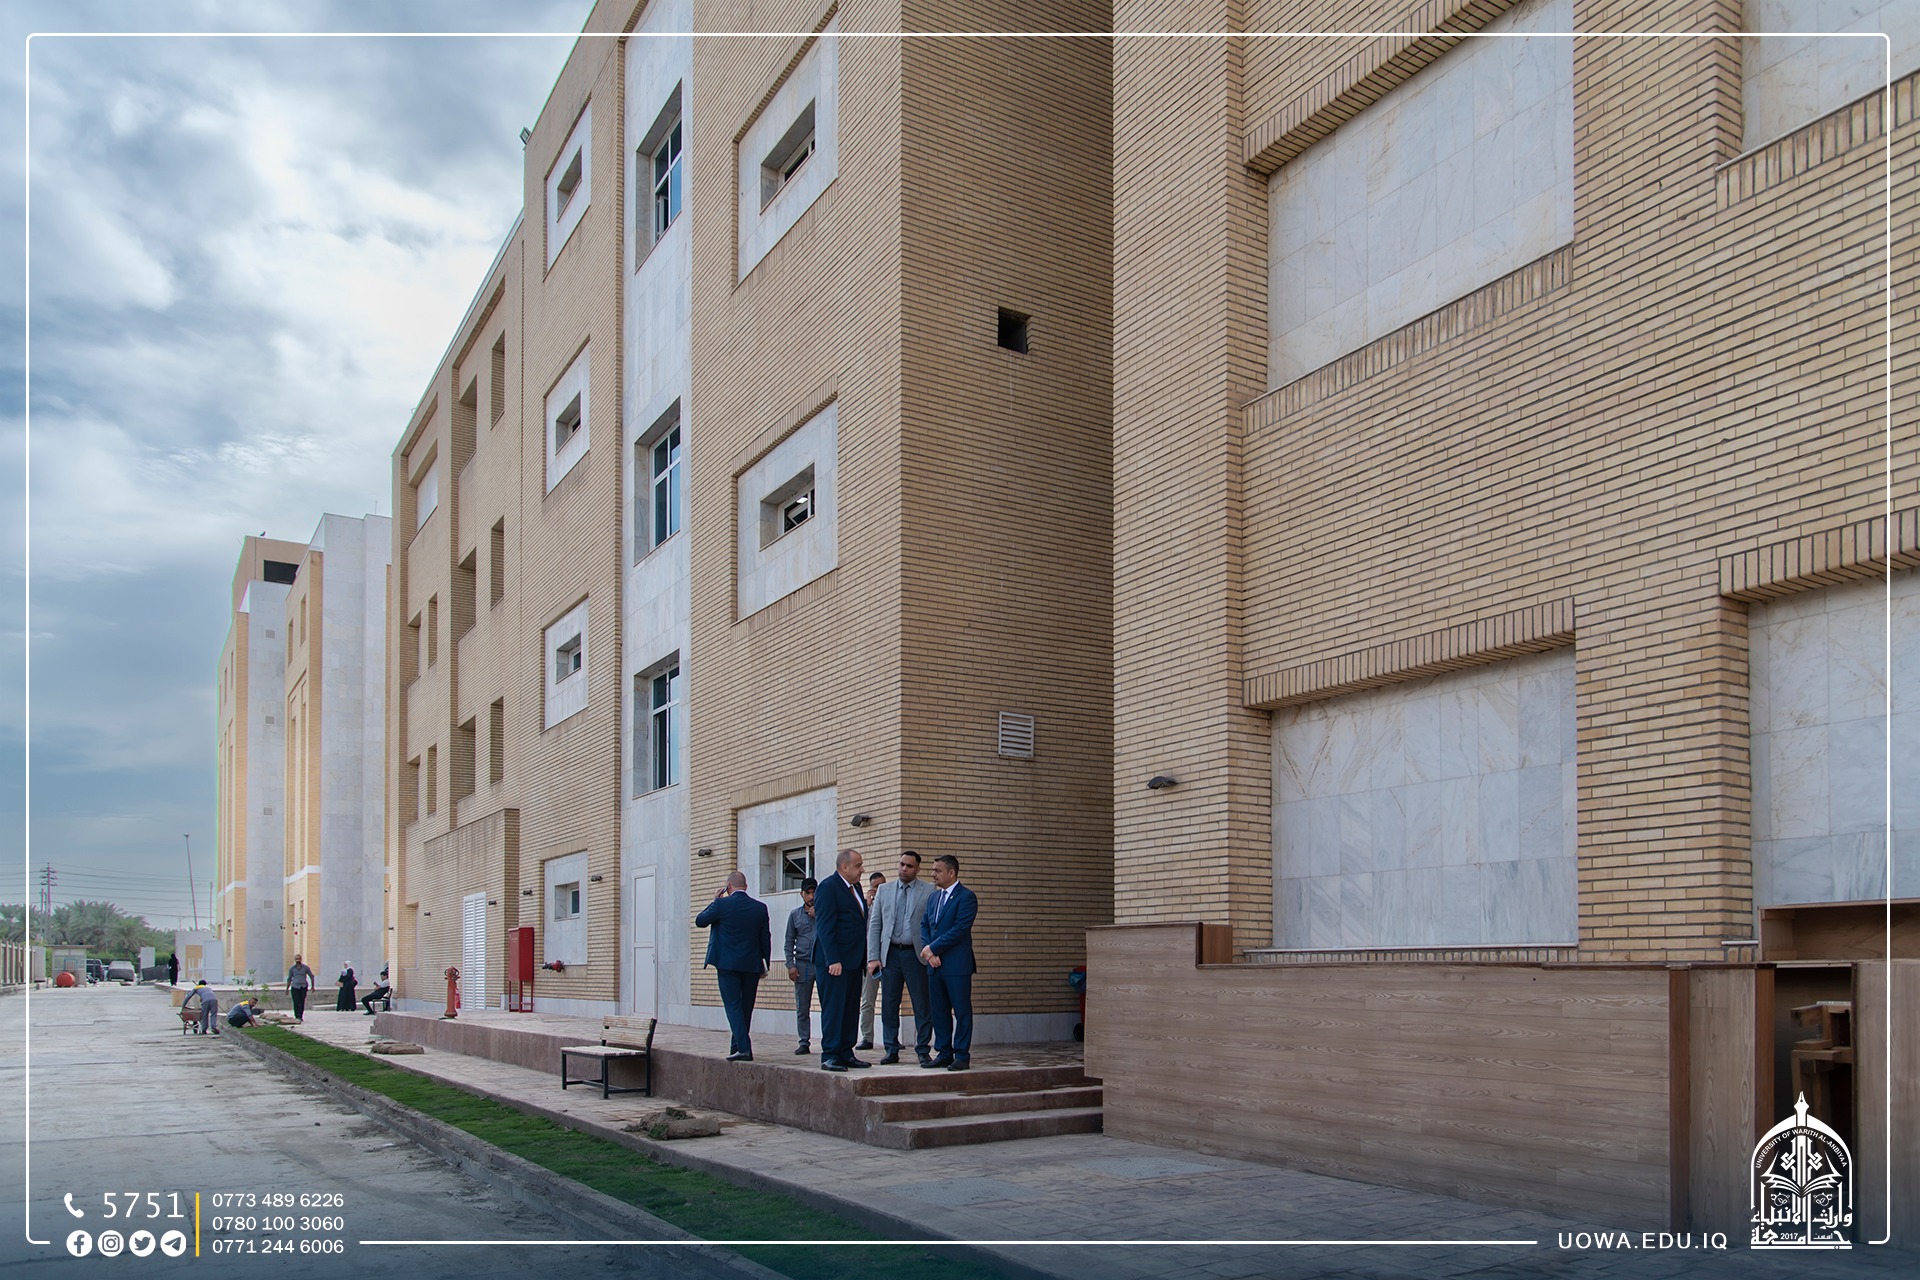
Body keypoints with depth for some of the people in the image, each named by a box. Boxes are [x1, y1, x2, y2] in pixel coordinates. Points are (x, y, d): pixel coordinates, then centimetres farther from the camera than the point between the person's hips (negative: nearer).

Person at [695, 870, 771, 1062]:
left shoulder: (722, 904, -9)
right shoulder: (760, 907, 2)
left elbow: (700, 921, 5)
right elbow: (766, 938, 7)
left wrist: (714, 901, 11)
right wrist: (765, 963, 15)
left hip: (728, 964, -4)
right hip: (752, 965, 4)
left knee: (733, 1006, -3)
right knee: (746, 1007, 14)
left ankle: (744, 1048, -13)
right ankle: (737, 1046, 24)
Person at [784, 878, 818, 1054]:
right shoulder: (795, 915, 12)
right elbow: (789, 942, 13)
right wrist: (790, 965, 3)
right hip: (803, 965, 2)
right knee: (802, 1008, 3)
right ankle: (804, 1043, 11)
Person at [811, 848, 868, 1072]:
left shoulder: (855, 887, 16)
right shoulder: (828, 887, -11)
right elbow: (825, 926, -16)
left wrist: (865, 958, 12)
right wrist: (833, 960, -21)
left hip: (853, 960, 8)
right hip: (834, 960, -8)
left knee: (851, 1010, 9)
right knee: (833, 1009, -6)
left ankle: (845, 1054, 15)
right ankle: (829, 1056, -2)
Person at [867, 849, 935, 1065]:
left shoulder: (928, 891, 2)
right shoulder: (884, 890, 11)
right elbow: (874, 924, 9)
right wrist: (873, 957, 1)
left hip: (916, 954, -2)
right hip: (890, 954, 3)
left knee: (922, 1006, 0)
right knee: (889, 1005, 5)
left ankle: (922, 1050, 10)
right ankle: (892, 1051, 14)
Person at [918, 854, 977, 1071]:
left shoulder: (966, 897, -7)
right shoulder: (933, 898, 18)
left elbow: (960, 929, -15)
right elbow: (926, 927, 16)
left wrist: (932, 948, -12)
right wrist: (929, 953, -2)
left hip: (957, 964, -7)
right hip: (935, 964, 7)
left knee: (962, 1011, -2)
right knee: (939, 1011, 9)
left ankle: (962, 1056, 4)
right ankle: (944, 1054, 17)